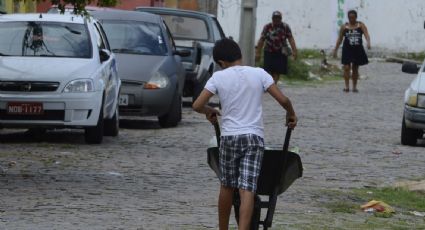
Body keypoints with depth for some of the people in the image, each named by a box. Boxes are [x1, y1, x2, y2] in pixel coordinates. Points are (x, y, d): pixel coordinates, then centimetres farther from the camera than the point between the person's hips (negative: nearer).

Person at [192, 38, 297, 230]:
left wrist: (209, 111, 18)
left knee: (227, 186, 17)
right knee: (247, 190, -7)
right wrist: (291, 114, 18)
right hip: (254, 137, 0)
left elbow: (197, 106, -4)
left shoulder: (219, 77, -1)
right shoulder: (259, 74, 1)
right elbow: (283, 100, -3)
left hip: (229, 137, 0)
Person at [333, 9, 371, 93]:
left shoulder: (361, 25, 1)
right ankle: (347, 86, -9)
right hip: (347, 49, -1)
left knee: (355, 69, 9)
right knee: (347, 67, -11)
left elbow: (366, 35, -11)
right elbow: (340, 39, 7)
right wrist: (335, 50, 7)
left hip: (358, 49, 1)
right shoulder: (344, 27, 1)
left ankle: (354, 87, 17)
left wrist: (368, 42, -30)